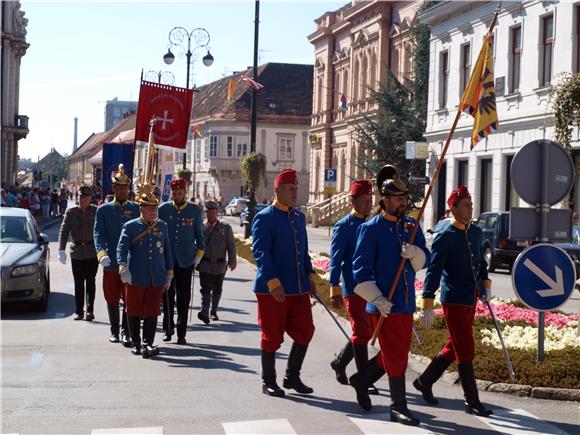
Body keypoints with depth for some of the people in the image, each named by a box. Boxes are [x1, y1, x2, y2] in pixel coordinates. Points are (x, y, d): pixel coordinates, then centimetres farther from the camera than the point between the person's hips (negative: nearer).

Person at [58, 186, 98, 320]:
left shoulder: (96, 211, 1)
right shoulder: (71, 212, 3)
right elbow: (63, 231, 0)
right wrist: (61, 250, -12)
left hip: (92, 252, -1)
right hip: (76, 252, 2)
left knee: (90, 281, -3)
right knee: (78, 283, 5)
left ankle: (90, 310, 0)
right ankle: (79, 311, 11)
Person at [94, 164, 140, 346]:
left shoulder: (137, 209, 7)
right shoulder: (103, 210, 5)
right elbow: (99, 234, -4)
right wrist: (101, 253, -22)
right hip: (111, 263, 0)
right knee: (112, 299, 9)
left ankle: (125, 332, 1)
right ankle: (114, 331, 22)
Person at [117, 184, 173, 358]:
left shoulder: (162, 226, 9)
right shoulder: (130, 226, -2)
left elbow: (167, 251, 15)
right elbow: (121, 247, -11)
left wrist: (169, 274, 15)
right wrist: (123, 267, -27)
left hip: (157, 279, 2)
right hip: (136, 278, -2)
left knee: (152, 312, -4)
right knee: (134, 311, 8)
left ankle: (148, 344, -4)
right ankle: (135, 343, 21)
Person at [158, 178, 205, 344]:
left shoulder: (195, 210, 2)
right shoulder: (163, 209, 2)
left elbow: (199, 234, 9)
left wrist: (198, 255, 3)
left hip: (186, 261, 0)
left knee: (184, 298, 1)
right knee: (167, 296, 5)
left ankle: (181, 333, 7)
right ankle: (168, 329, 19)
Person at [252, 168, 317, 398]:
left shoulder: (299, 216, 14)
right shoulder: (264, 218, -9)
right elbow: (260, 253, -16)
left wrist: (310, 275, 13)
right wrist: (273, 283, -23)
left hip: (299, 288, 7)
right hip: (272, 290, -7)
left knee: (305, 331, 7)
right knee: (272, 336, 1)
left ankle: (292, 377, 23)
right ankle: (268, 382, 15)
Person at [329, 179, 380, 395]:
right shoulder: (343, 227, -8)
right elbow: (335, 260, -10)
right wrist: (335, 290, -15)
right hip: (353, 289, -7)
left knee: (366, 331, 12)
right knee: (362, 332, -5)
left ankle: (340, 362, 31)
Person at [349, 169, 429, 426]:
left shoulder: (411, 226, 9)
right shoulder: (371, 229, -8)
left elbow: (424, 262, 3)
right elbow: (360, 269, -11)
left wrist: (414, 252, -20)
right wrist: (378, 300, -17)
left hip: (406, 302, 6)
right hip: (384, 304, -6)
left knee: (396, 354, 16)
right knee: (396, 356, -2)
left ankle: (361, 380, 36)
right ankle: (398, 407, 9)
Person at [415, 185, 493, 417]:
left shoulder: (476, 232, 9)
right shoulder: (444, 237, -14)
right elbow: (433, 271, -17)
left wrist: (486, 285, 19)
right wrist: (427, 306, -22)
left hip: (471, 300, 8)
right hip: (454, 301, -8)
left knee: (454, 347, 16)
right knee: (466, 351, -4)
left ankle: (425, 381, 33)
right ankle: (472, 402, 4)